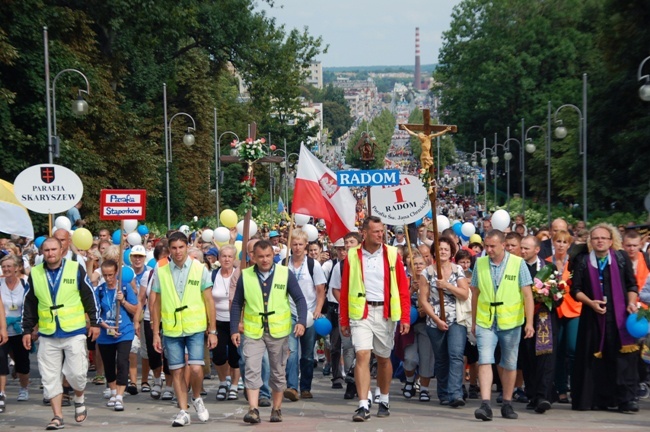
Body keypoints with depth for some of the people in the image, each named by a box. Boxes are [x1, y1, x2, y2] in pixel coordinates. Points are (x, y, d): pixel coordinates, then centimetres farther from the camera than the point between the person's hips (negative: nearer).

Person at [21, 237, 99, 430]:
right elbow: (29, 305, 11)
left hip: (74, 332, -2)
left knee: (76, 372, -5)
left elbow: (89, 297, 3)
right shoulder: (35, 274, 4)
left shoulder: (76, 269, -2)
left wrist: (94, 322, 2)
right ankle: (57, 416, 8)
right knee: (50, 377, 1)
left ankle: (79, 398, 26)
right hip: (47, 335, 3)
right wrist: (27, 330, 9)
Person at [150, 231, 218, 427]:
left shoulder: (200, 269, -1)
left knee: (196, 369, -11)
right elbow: (156, 304, 7)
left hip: (195, 328, -1)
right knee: (177, 372, 5)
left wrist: (212, 330, -1)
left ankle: (197, 399, 17)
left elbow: (209, 301, 2)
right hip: (171, 330, 2)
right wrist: (156, 333, 5)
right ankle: (183, 411, 16)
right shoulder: (160, 271, 2)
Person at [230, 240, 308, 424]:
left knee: (278, 372, 10)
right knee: (252, 370, -12)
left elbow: (299, 299, 0)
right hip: (252, 331, 0)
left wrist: (301, 321, -15)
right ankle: (253, 410, -14)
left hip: (278, 331, 0)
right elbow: (237, 304, 6)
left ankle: (277, 409, 22)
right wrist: (234, 329, -1)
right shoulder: (245, 276, 1)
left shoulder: (285, 274, -1)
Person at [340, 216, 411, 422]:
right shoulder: (353, 255, 1)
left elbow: (403, 288, 1)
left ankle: (384, 401, 30)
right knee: (362, 355, -13)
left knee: (383, 358, 12)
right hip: (360, 311, -1)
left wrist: (405, 317, -5)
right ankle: (363, 406, -15)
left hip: (385, 312, 1)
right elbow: (345, 290, 4)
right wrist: (344, 320, 3)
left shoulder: (392, 254, 1)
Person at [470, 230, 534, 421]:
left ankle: (507, 404, 22)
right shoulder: (480, 263, 3)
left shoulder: (518, 263, -4)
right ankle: (485, 404, -18)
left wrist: (529, 322, -10)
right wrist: (474, 321, 14)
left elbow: (527, 294, -4)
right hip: (485, 322, 1)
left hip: (510, 322, -1)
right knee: (485, 361, -13)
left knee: (509, 365, 10)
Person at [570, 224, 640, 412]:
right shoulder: (583, 262, 7)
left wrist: (631, 303, -7)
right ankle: (598, 399, 8)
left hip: (619, 316, -1)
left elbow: (632, 285, 9)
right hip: (593, 317, 1)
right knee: (596, 358, 0)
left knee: (624, 357, -7)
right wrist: (590, 302, -10)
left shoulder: (622, 258, 6)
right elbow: (576, 289, 5)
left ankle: (626, 399, -6)